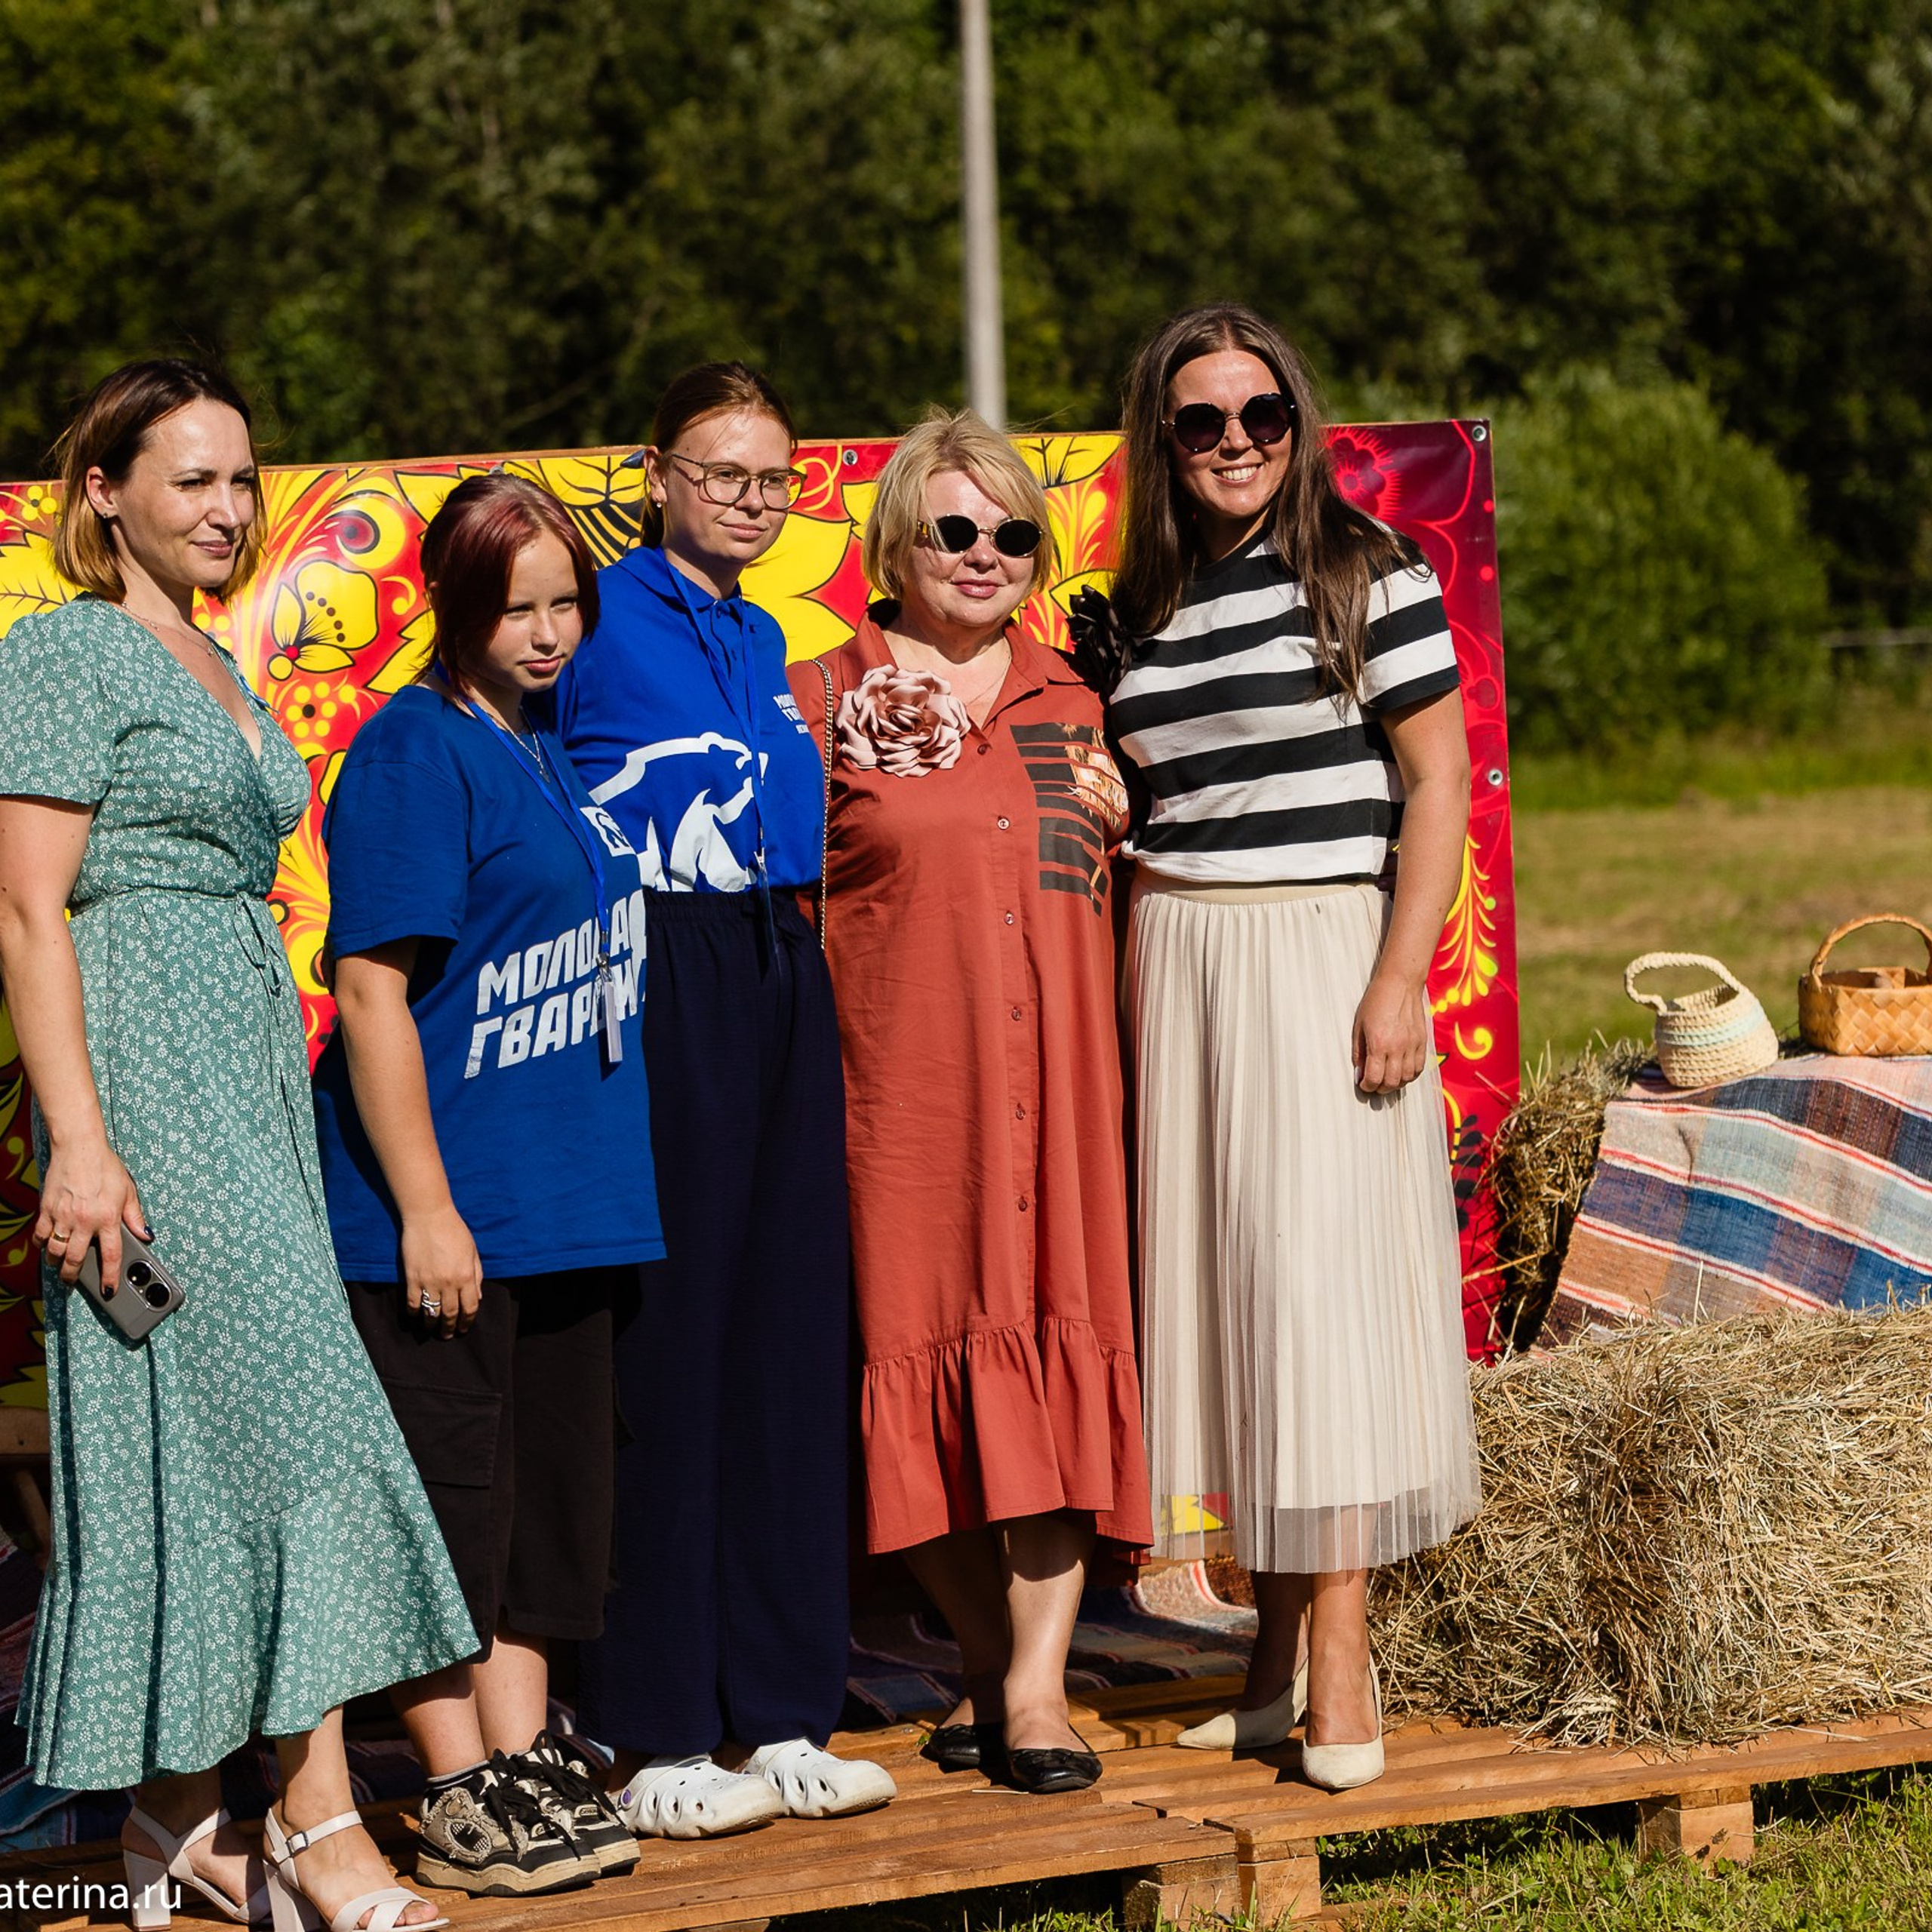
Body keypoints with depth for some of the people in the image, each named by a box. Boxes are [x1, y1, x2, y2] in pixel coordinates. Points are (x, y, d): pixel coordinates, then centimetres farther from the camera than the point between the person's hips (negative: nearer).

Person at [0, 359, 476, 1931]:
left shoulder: (215, 669, 20)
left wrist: (273, 1096, 19)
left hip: (249, 1064, 8)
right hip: (142, 1074, -8)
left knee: (207, 1434, 6)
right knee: (290, 1403, -13)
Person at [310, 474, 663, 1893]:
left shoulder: (549, 757, 13)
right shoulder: (414, 751, -12)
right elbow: (373, 988, -17)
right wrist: (425, 1205, -20)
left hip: (567, 1204, 8)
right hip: (443, 1211, -8)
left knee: (551, 1492, 12)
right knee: (448, 1500, -1)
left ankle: (525, 1758, 20)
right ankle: (464, 1802, 5)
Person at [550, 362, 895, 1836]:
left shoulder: (765, 640, 19)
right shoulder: (600, 620, -4)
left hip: (780, 979, 7)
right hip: (656, 981, -7)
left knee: (787, 1335, 6)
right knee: (665, 1338, -6)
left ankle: (778, 1713, 12)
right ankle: (656, 1732, 0)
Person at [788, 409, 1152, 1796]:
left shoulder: (1067, 701, 15)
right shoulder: (825, 702, 3)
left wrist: (1116, 831, 7)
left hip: (1057, 1078, 3)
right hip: (906, 1085, -3)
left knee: (1060, 1338, -5)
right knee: (934, 1342, 0)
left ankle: (1036, 1682, -4)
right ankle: (986, 1664, 14)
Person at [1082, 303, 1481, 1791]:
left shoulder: (1368, 573, -4)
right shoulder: (1137, 611, 12)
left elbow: (1438, 784, -7)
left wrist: (1398, 982, -14)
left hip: (1323, 956, -5)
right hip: (1179, 963, 5)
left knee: (1321, 1273, -10)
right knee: (1219, 1280, 5)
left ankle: (1339, 1654, -9)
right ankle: (1278, 1649, 11)